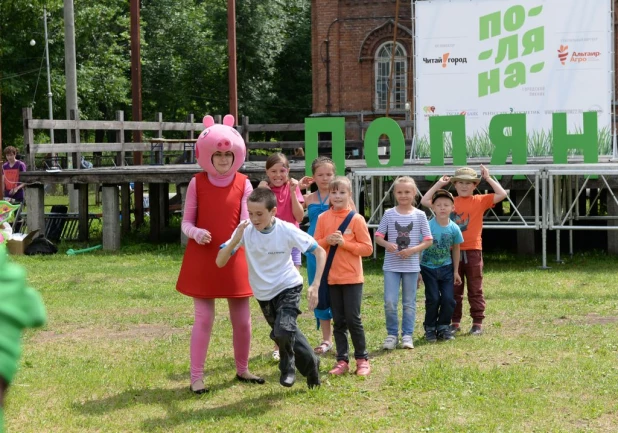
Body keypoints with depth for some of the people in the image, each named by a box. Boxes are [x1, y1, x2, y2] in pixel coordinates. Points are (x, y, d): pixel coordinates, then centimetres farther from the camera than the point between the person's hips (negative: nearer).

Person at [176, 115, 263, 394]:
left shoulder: (243, 184, 0)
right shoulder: (197, 183, -2)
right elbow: (186, 223, 0)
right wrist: (196, 233, -22)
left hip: (234, 258, 2)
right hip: (202, 259, -2)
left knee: (242, 319, 8)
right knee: (204, 318, -3)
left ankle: (242, 369, 27)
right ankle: (196, 377, 5)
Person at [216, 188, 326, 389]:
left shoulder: (287, 230, -22)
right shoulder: (245, 230, -18)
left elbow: (320, 252, -15)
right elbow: (220, 262, -21)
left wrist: (315, 285, -24)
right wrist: (235, 241, -37)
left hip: (288, 288, -3)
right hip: (263, 293, 3)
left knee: (283, 331, -23)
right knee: (282, 334, 14)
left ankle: (288, 368, 7)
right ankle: (310, 363, 39)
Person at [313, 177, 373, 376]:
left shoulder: (356, 219, -6)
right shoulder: (323, 218, 3)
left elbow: (367, 248, -8)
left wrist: (344, 242, -17)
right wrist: (327, 241, -14)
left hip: (352, 277, -3)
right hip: (331, 277, 3)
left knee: (353, 319, -2)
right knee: (338, 321, 8)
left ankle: (362, 359, 10)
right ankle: (342, 361, 14)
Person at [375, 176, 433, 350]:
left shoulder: (419, 215, 0)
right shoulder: (389, 214, 1)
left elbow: (428, 240, 1)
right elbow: (378, 236, 4)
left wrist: (413, 250, -15)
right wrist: (387, 244, -17)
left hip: (411, 265, 0)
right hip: (391, 265, 0)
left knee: (409, 303, 7)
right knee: (390, 302, -6)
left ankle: (407, 335, 17)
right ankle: (392, 334, 8)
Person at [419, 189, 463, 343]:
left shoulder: (454, 228, -7)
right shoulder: (428, 227, -16)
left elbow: (455, 249, 7)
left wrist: (456, 271, 11)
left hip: (446, 268, 3)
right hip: (428, 268, -3)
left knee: (448, 299, -3)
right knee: (433, 299, -5)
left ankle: (443, 327, 16)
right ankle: (430, 328, 13)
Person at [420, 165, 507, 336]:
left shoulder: (480, 201, 1)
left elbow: (502, 194, -8)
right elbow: (425, 201, 3)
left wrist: (488, 178, -6)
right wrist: (439, 184, 3)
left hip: (473, 251, -2)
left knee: (475, 290, 6)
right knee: (454, 290, 8)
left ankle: (478, 323, 11)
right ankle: (454, 322, 16)